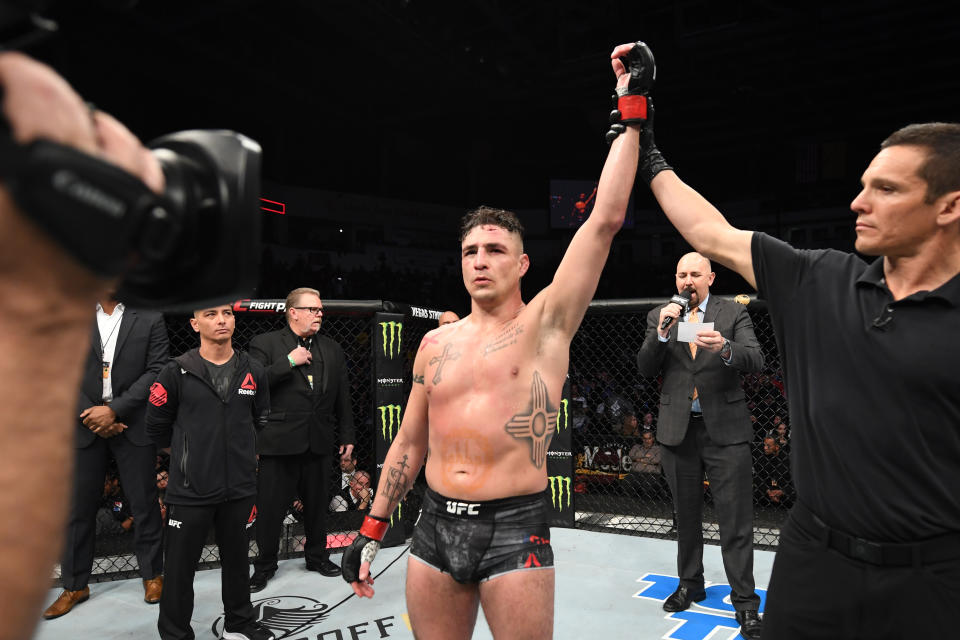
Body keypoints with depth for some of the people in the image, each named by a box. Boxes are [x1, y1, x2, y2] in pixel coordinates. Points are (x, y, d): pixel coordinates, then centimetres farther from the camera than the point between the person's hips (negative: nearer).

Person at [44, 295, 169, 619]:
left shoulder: (150, 319, 0)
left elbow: (156, 372, -6)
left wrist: (114, 409, -13)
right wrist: (90, 416, -8)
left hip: (133, 426, -1)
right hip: (85, 427, 2)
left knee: (144, 504, 6)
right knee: (79, 507, 10)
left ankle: (152, 574, 24)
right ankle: (75, 585, 26)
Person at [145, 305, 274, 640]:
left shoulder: (253, 372, 3)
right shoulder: (177, 372, -7)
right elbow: (157, 425, 3)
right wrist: (188, 454, 12)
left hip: (239, 487, 3)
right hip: (190, 488, -3)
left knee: (236, 559, 17)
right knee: (180, 566, 7)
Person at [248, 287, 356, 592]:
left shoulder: (333, 349, 12)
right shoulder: (265, 344, -2)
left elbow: (342, 398, 14)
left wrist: (347, 436, 12)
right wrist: (289, 362, -18)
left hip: (320, 443, 4)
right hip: (280, 442, -4)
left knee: (318, 505, 15)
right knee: (270, 507, 5)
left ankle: (317, 556, 34)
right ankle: (265, 565, 23)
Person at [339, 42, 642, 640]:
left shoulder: (546, 323, -5)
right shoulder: (437, 342, 7)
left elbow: (606, 218, -13)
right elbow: (410, 442, 13)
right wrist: (372, 529, 12)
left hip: (513, 529, -4)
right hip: (436, 527, 4)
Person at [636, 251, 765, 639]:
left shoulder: (734, 313, 1)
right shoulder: (659, 316, 6)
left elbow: (756, 360, -12)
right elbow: (645, 369, -2)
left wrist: (725, 348, -33)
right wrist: (662, 332, -18)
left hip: (725, 428, -2)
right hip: (678, 429, 3)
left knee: (736, 519, -2)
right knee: (686, 514, 17)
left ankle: (745, 602, 11)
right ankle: (690, 584, 33)